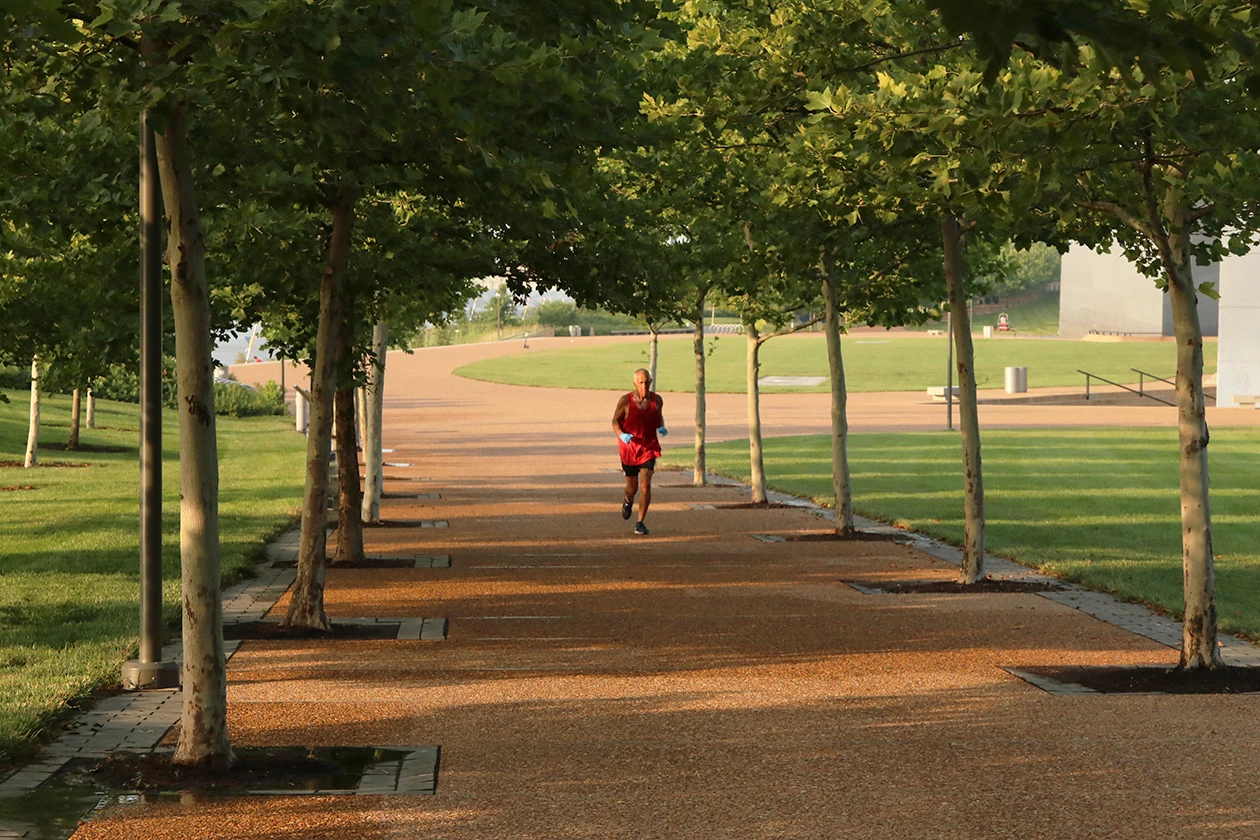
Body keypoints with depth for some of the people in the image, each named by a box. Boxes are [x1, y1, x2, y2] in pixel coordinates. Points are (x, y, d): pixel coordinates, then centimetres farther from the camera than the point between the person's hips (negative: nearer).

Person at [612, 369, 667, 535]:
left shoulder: (657, 400, -3)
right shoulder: (625, 401, -11)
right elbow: (615, 421, -1)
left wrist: (662, 428, -5)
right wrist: (621, 435, -21)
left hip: (649, 448, 1)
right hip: (629, 448, -1)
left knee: (646, 485, -15)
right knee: (632, 487, 11)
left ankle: (640, 523, -5)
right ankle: (628, 501, 50)